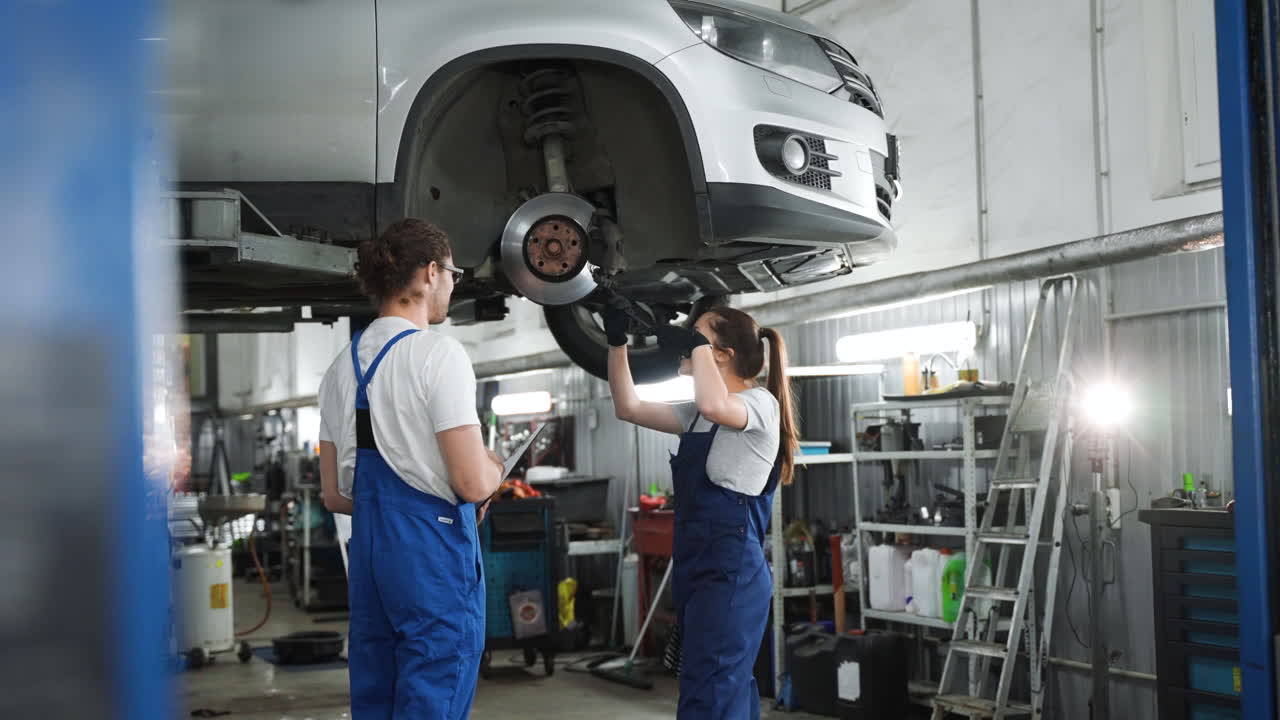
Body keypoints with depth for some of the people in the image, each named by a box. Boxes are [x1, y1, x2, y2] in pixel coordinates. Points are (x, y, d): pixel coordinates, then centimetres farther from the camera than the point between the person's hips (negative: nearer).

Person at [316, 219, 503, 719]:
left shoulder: (343, 365, 11)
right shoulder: (439, 354, -11)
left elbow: (335, 495, 15)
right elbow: (473, 482, -17)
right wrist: (496, 469, 4)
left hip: (369, 552, 7)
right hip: (435, 552, -7)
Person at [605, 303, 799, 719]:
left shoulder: (761, 403, -9)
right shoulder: (697, 416, 17)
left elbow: (713, 405, -31)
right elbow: (629, 408, 17)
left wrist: (696, 344, -16)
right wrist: (617, 341, 9)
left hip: (732, 572, -9)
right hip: (695, 568, 9)